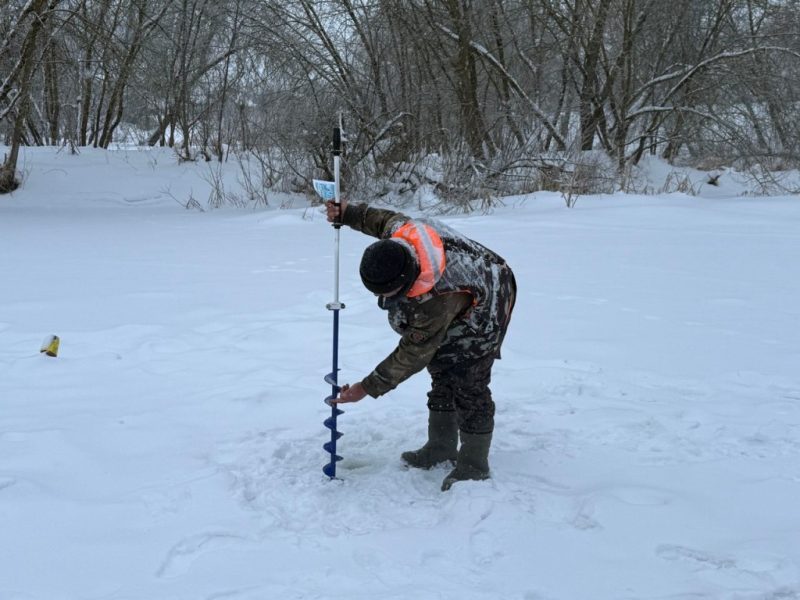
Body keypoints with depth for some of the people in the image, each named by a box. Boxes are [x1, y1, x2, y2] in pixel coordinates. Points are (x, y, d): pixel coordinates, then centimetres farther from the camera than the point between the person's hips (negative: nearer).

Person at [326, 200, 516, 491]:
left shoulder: (437, 301, -46)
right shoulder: (399, 231, -29)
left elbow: (413, 355, -35)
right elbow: (383, 218, -1)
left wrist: (368, 388, -29)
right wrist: (345, 213, -3)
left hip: (483, 310, -9)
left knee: (469, 384, -13)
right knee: (442, 372, 13)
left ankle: (474, 465, -3)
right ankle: (442, 447, 25)